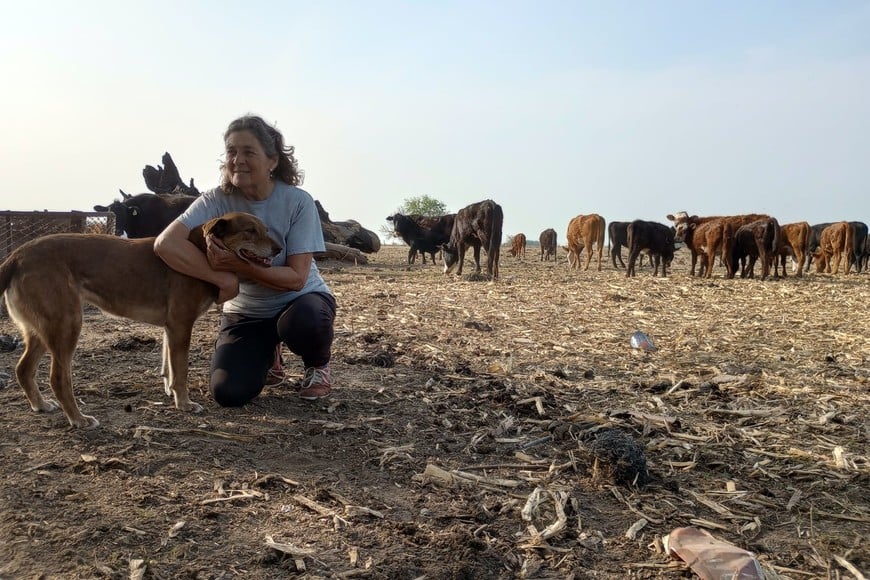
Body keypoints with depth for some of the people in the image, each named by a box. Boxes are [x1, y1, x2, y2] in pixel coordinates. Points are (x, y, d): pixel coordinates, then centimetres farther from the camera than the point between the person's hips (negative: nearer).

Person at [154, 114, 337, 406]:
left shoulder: (298, 201, -19)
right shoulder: (216, 201, -15)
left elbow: (297, 278, -22)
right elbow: (166, 243, -29)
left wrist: (240, 266, -35)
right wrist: (223, 279, -33)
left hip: (299, 300, -2)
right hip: (245, 311, 2)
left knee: (303, 322, -38)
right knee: (229, 392, -15)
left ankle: (318, 365, -1)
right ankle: (265, 354, 21)